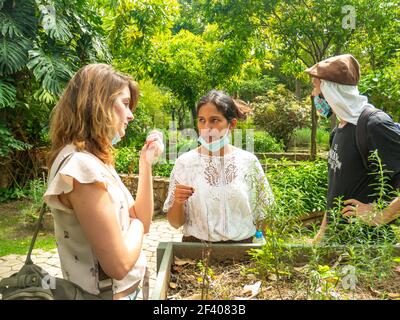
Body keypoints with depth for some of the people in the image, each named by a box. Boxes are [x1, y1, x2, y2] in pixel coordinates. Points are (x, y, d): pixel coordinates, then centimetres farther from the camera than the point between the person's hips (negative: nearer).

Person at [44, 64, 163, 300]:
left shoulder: (94, 161, 6)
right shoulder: (82, 166, -25)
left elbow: (143, 222, 7)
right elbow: (119, 264, -26)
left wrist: (146, 162, 0)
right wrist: (135, 225, -8)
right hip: (110, 292, -9)